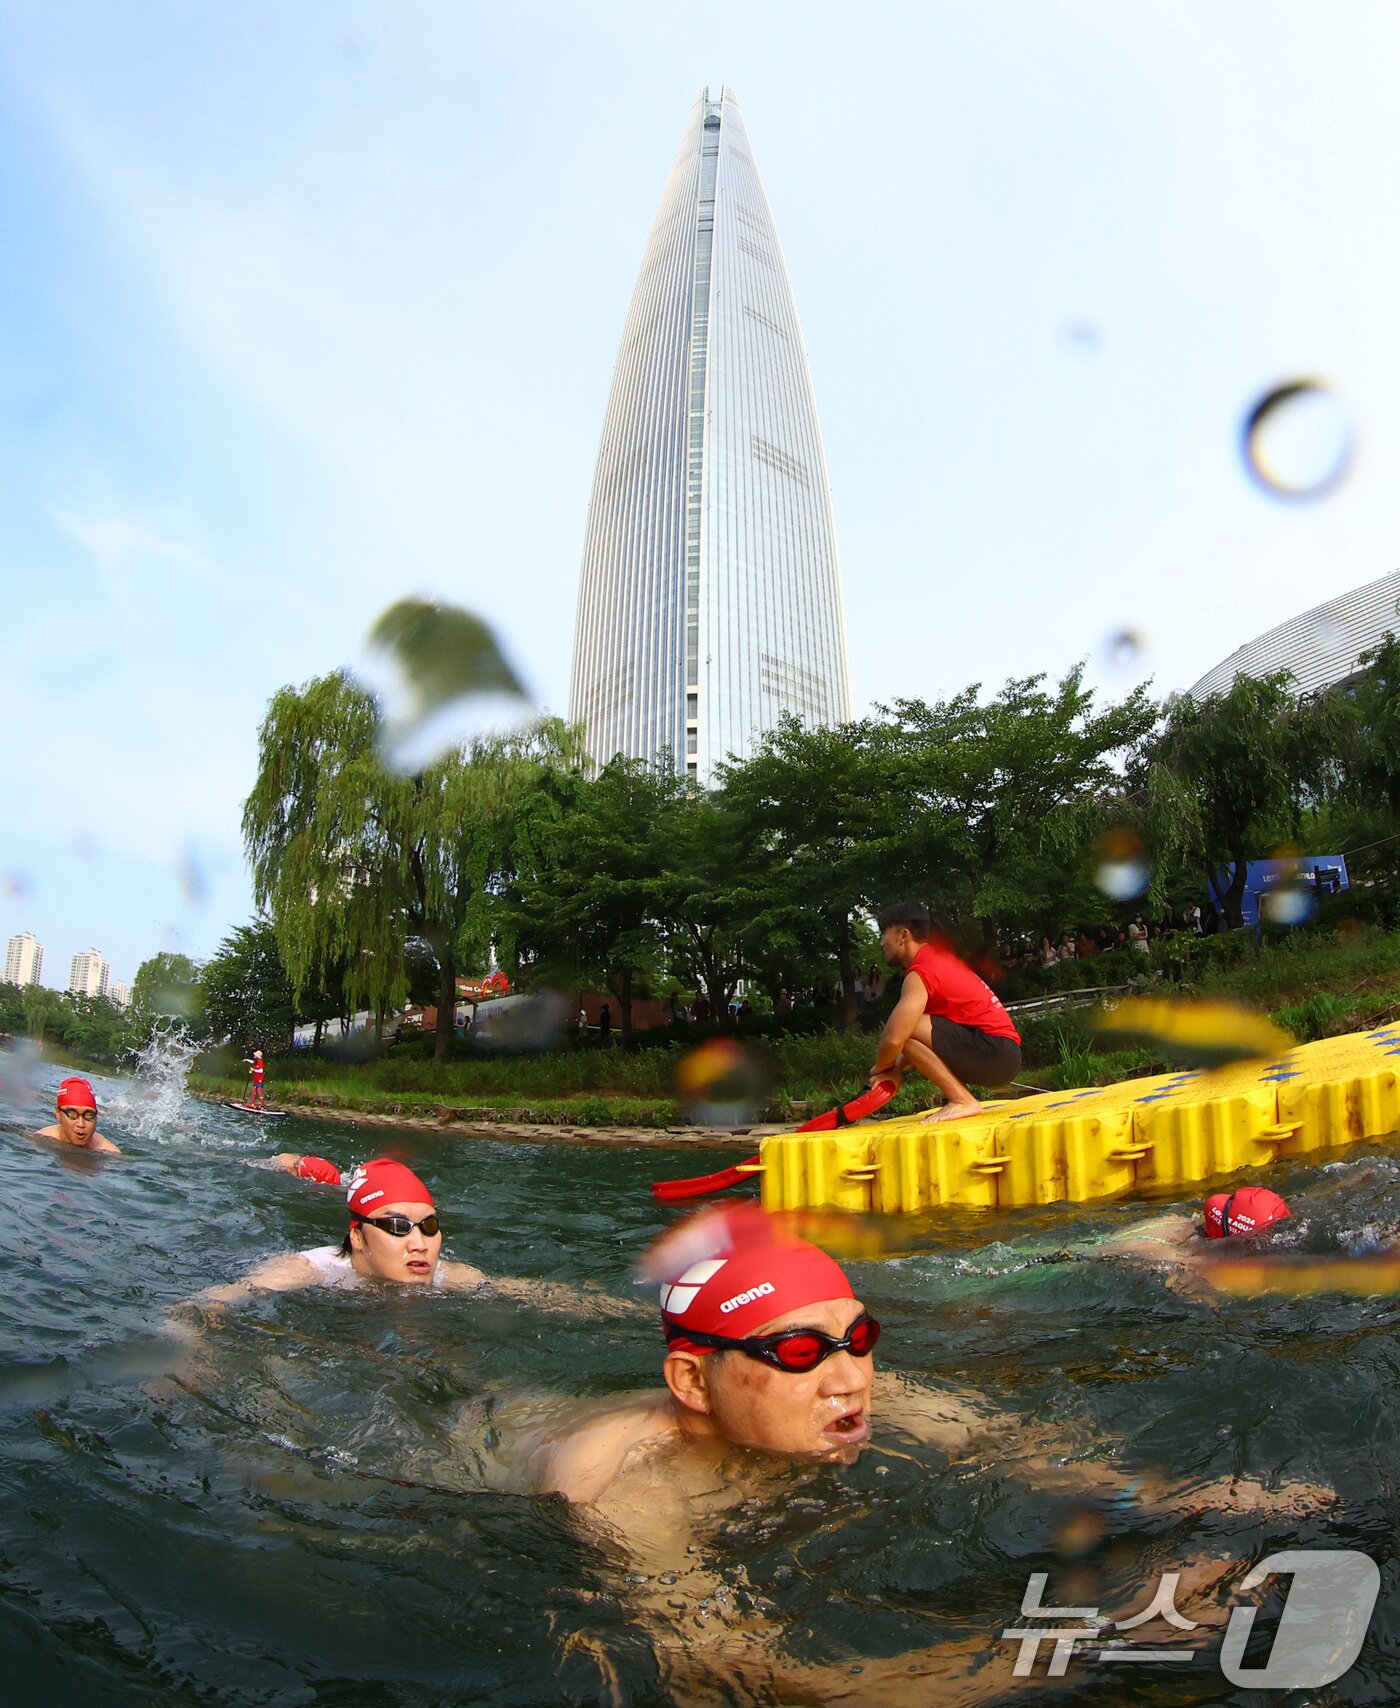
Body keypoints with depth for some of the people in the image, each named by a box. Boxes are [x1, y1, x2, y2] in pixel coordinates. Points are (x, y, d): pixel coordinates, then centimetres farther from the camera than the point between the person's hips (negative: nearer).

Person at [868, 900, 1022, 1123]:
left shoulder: (920, 973, -13)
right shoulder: (938, 957, 16)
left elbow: (893, 1039, -22)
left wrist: (881, 1067, -1)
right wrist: (897, 1068, 10)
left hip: (995, 1054, -10)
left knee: (904, 1029, -20)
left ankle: (962, 1101, -13)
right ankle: (958, 1097, 17)